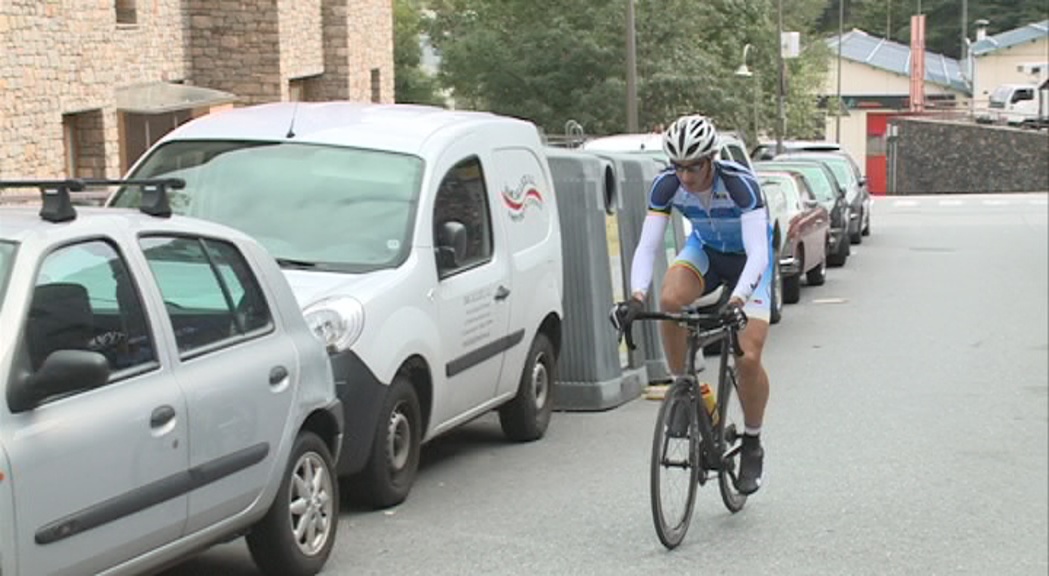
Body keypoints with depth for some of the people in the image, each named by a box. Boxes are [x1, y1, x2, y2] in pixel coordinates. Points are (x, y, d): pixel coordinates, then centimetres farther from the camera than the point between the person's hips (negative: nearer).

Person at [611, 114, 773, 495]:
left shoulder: (740, 184, -35)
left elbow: (758, 252, -41)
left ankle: (752, 444, 8)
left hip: (748, 258, -3)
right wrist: (636, 297, -44)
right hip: (705, 249, 3)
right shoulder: (666, 185, -24)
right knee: (669, 301, -31)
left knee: (748, 357, -15)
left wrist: (739, 300, -57)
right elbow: (647, 246, -27)